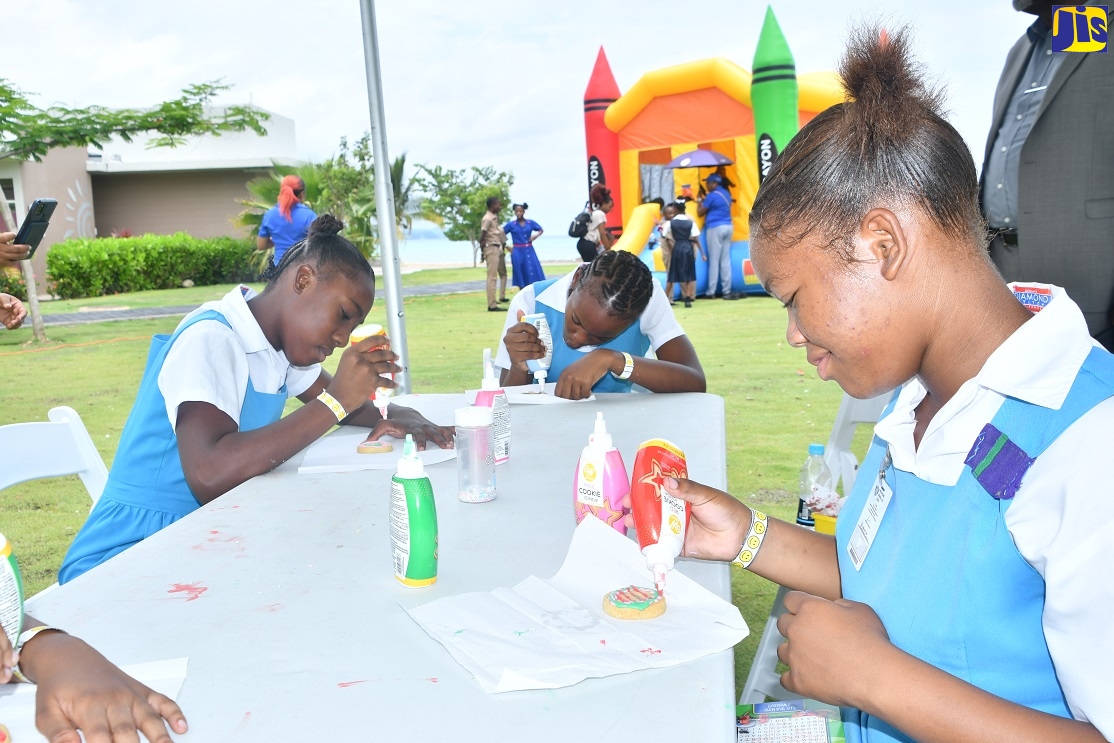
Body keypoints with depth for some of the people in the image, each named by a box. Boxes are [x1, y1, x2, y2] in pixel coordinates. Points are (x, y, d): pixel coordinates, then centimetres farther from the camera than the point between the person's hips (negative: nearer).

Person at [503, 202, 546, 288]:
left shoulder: (530, 223, 5)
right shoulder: (511, 224, -1)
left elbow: (541, 230, 18)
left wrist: (536, 235, -2)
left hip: (529, 251, 2)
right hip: (517, 252, -2)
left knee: (534, 273, -6)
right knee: (521, 275, -1)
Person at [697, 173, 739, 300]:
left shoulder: (712, 196, -11)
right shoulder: (726, 194, 14)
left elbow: (700, 213, -5)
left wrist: (699, 203, 12)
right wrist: (705, 202, 28)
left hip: (715, 228, -7)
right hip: (728, 227, 7)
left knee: (714, 261, -4)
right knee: (726, 260, 7)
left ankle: (711, 292, -1)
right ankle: (727, 291, 7)